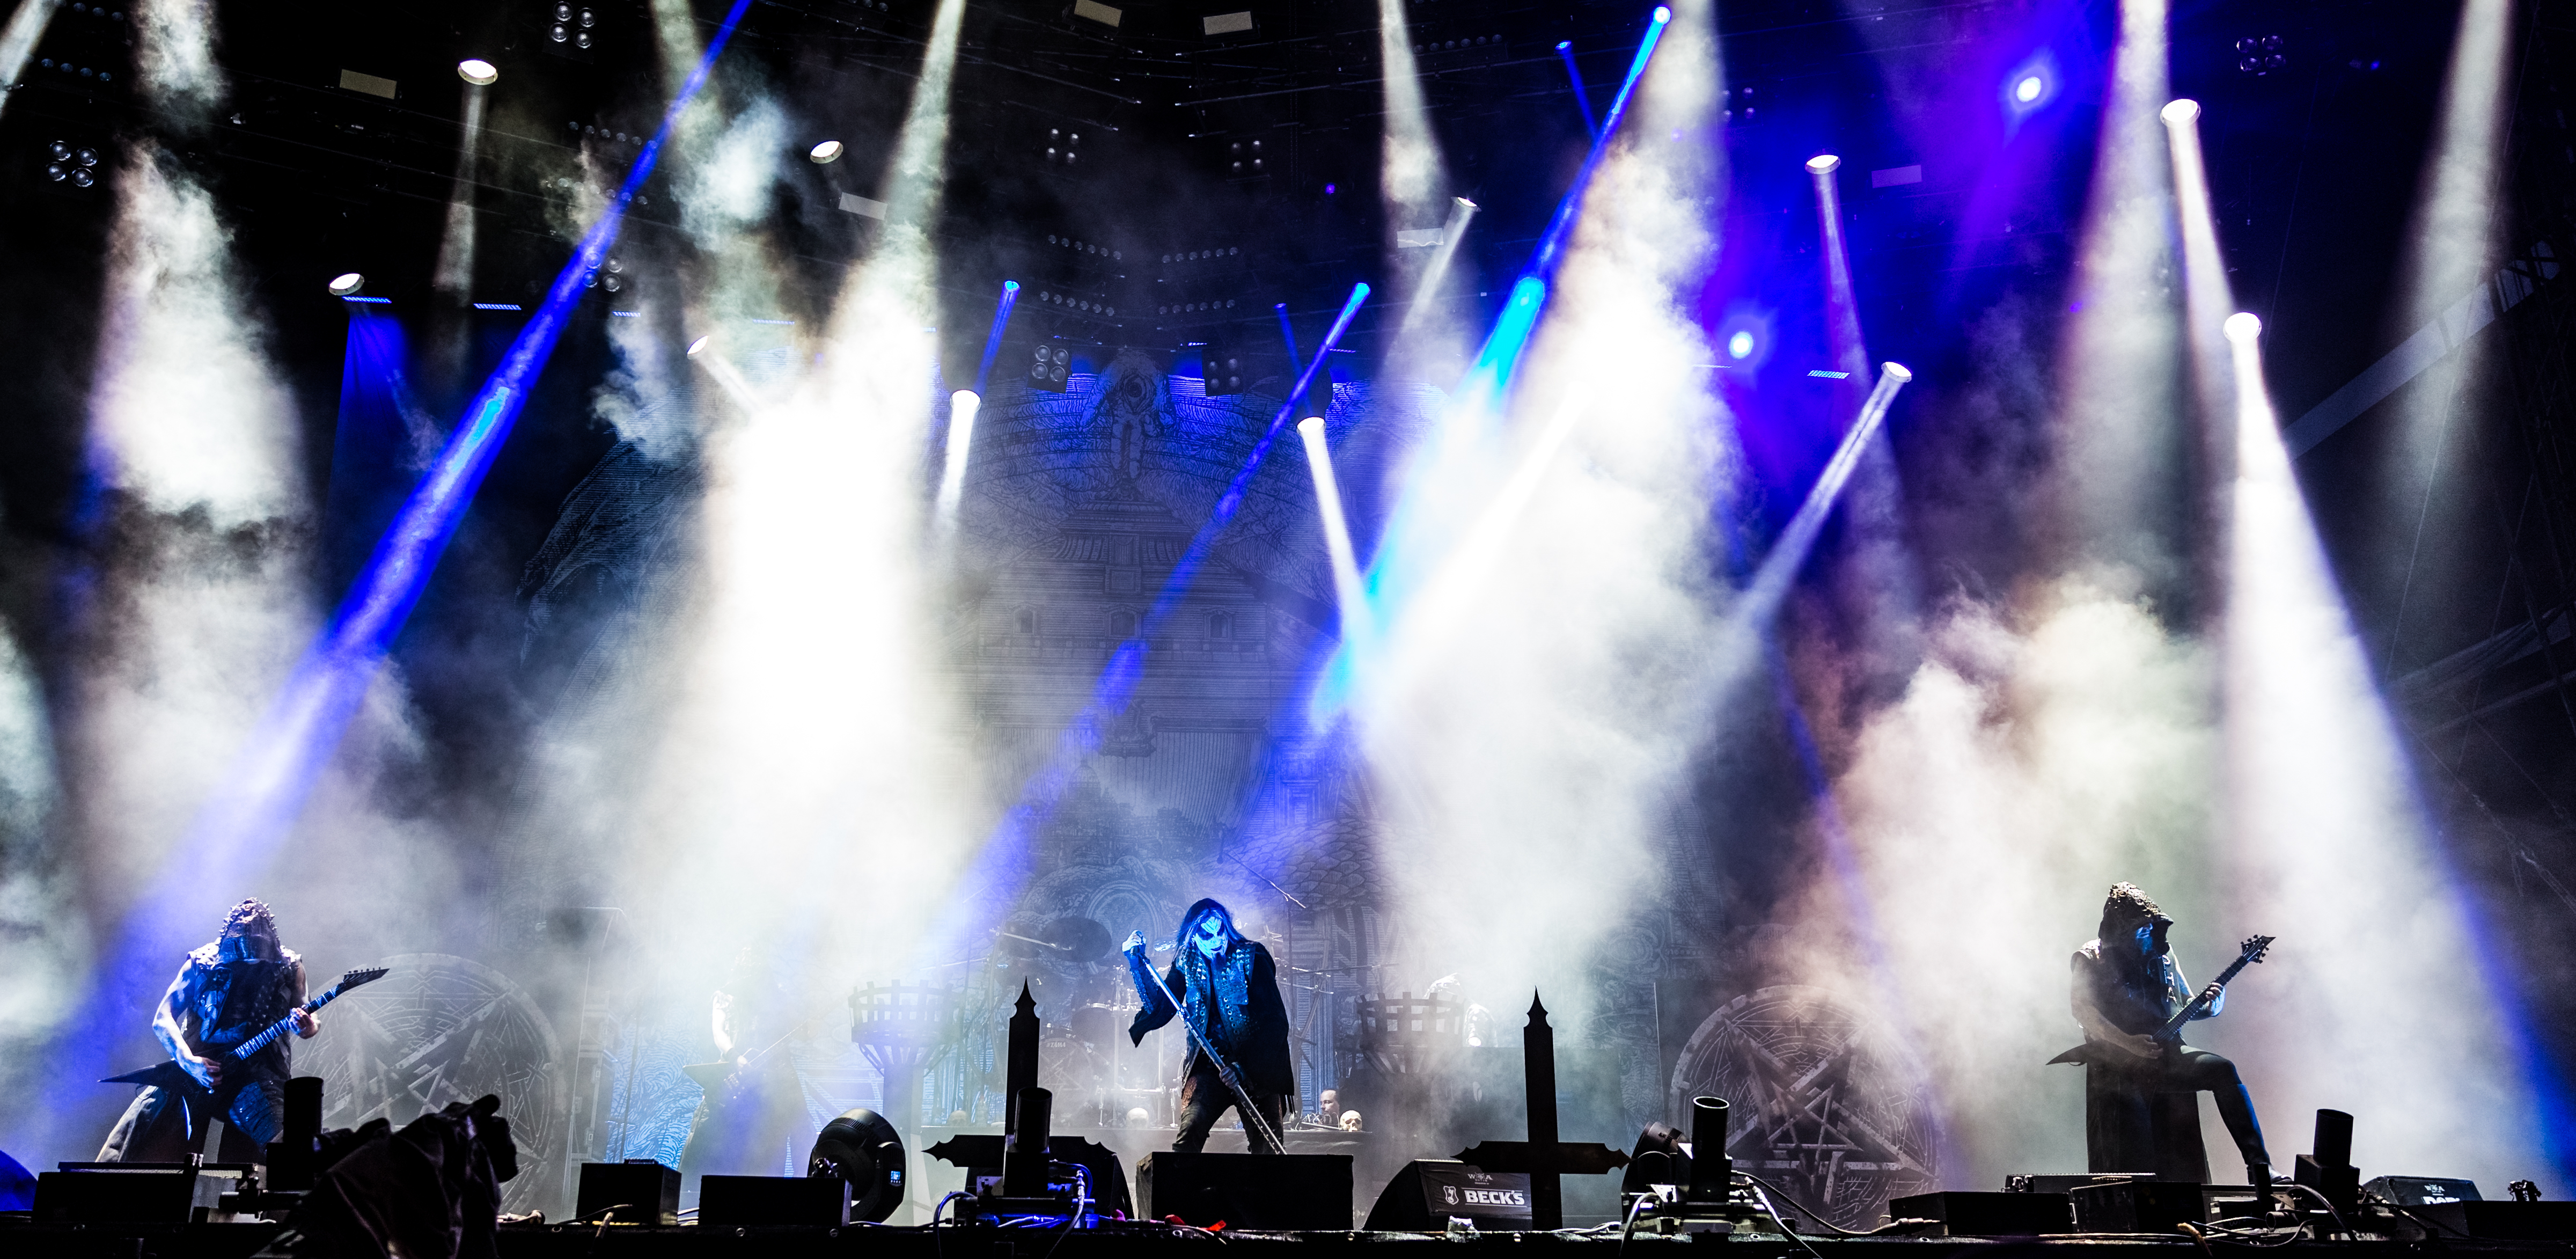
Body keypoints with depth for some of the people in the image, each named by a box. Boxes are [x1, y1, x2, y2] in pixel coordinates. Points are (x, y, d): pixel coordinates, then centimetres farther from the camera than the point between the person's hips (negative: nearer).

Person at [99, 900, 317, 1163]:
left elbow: (306, 1017, 13)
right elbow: (163, 1018, 7)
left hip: (257, 1070, -1)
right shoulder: (201, 964, 10)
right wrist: (188, 1060, -12)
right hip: (196, 1068, 1)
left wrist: (309, 1027, -14)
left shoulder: (288, 968, 11)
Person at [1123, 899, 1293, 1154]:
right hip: (1209, 1065, 2)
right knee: (1189, 1130, -20)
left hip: (1257, 1067, -2)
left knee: (1267, 1151, -7)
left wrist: (1245, 1065, -18)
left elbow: (1276, 1020, -8)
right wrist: (1137, 965, -4)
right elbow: (1159, 1010, 4)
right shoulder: (1187, 963, 7)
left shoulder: (1252, 957, -4)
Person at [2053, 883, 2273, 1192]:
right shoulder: (2092, 959, 0)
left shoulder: (2162, 954, 15)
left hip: (2164, 1056, 4)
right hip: (2118, 1065, -4)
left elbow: (2186, 1004, 17)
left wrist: (2211, 1004, -7)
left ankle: (2258, 1164, -21)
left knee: (2223, 1070, -21)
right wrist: (2129, 1044, -20)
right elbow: (2083, 1011, -10)